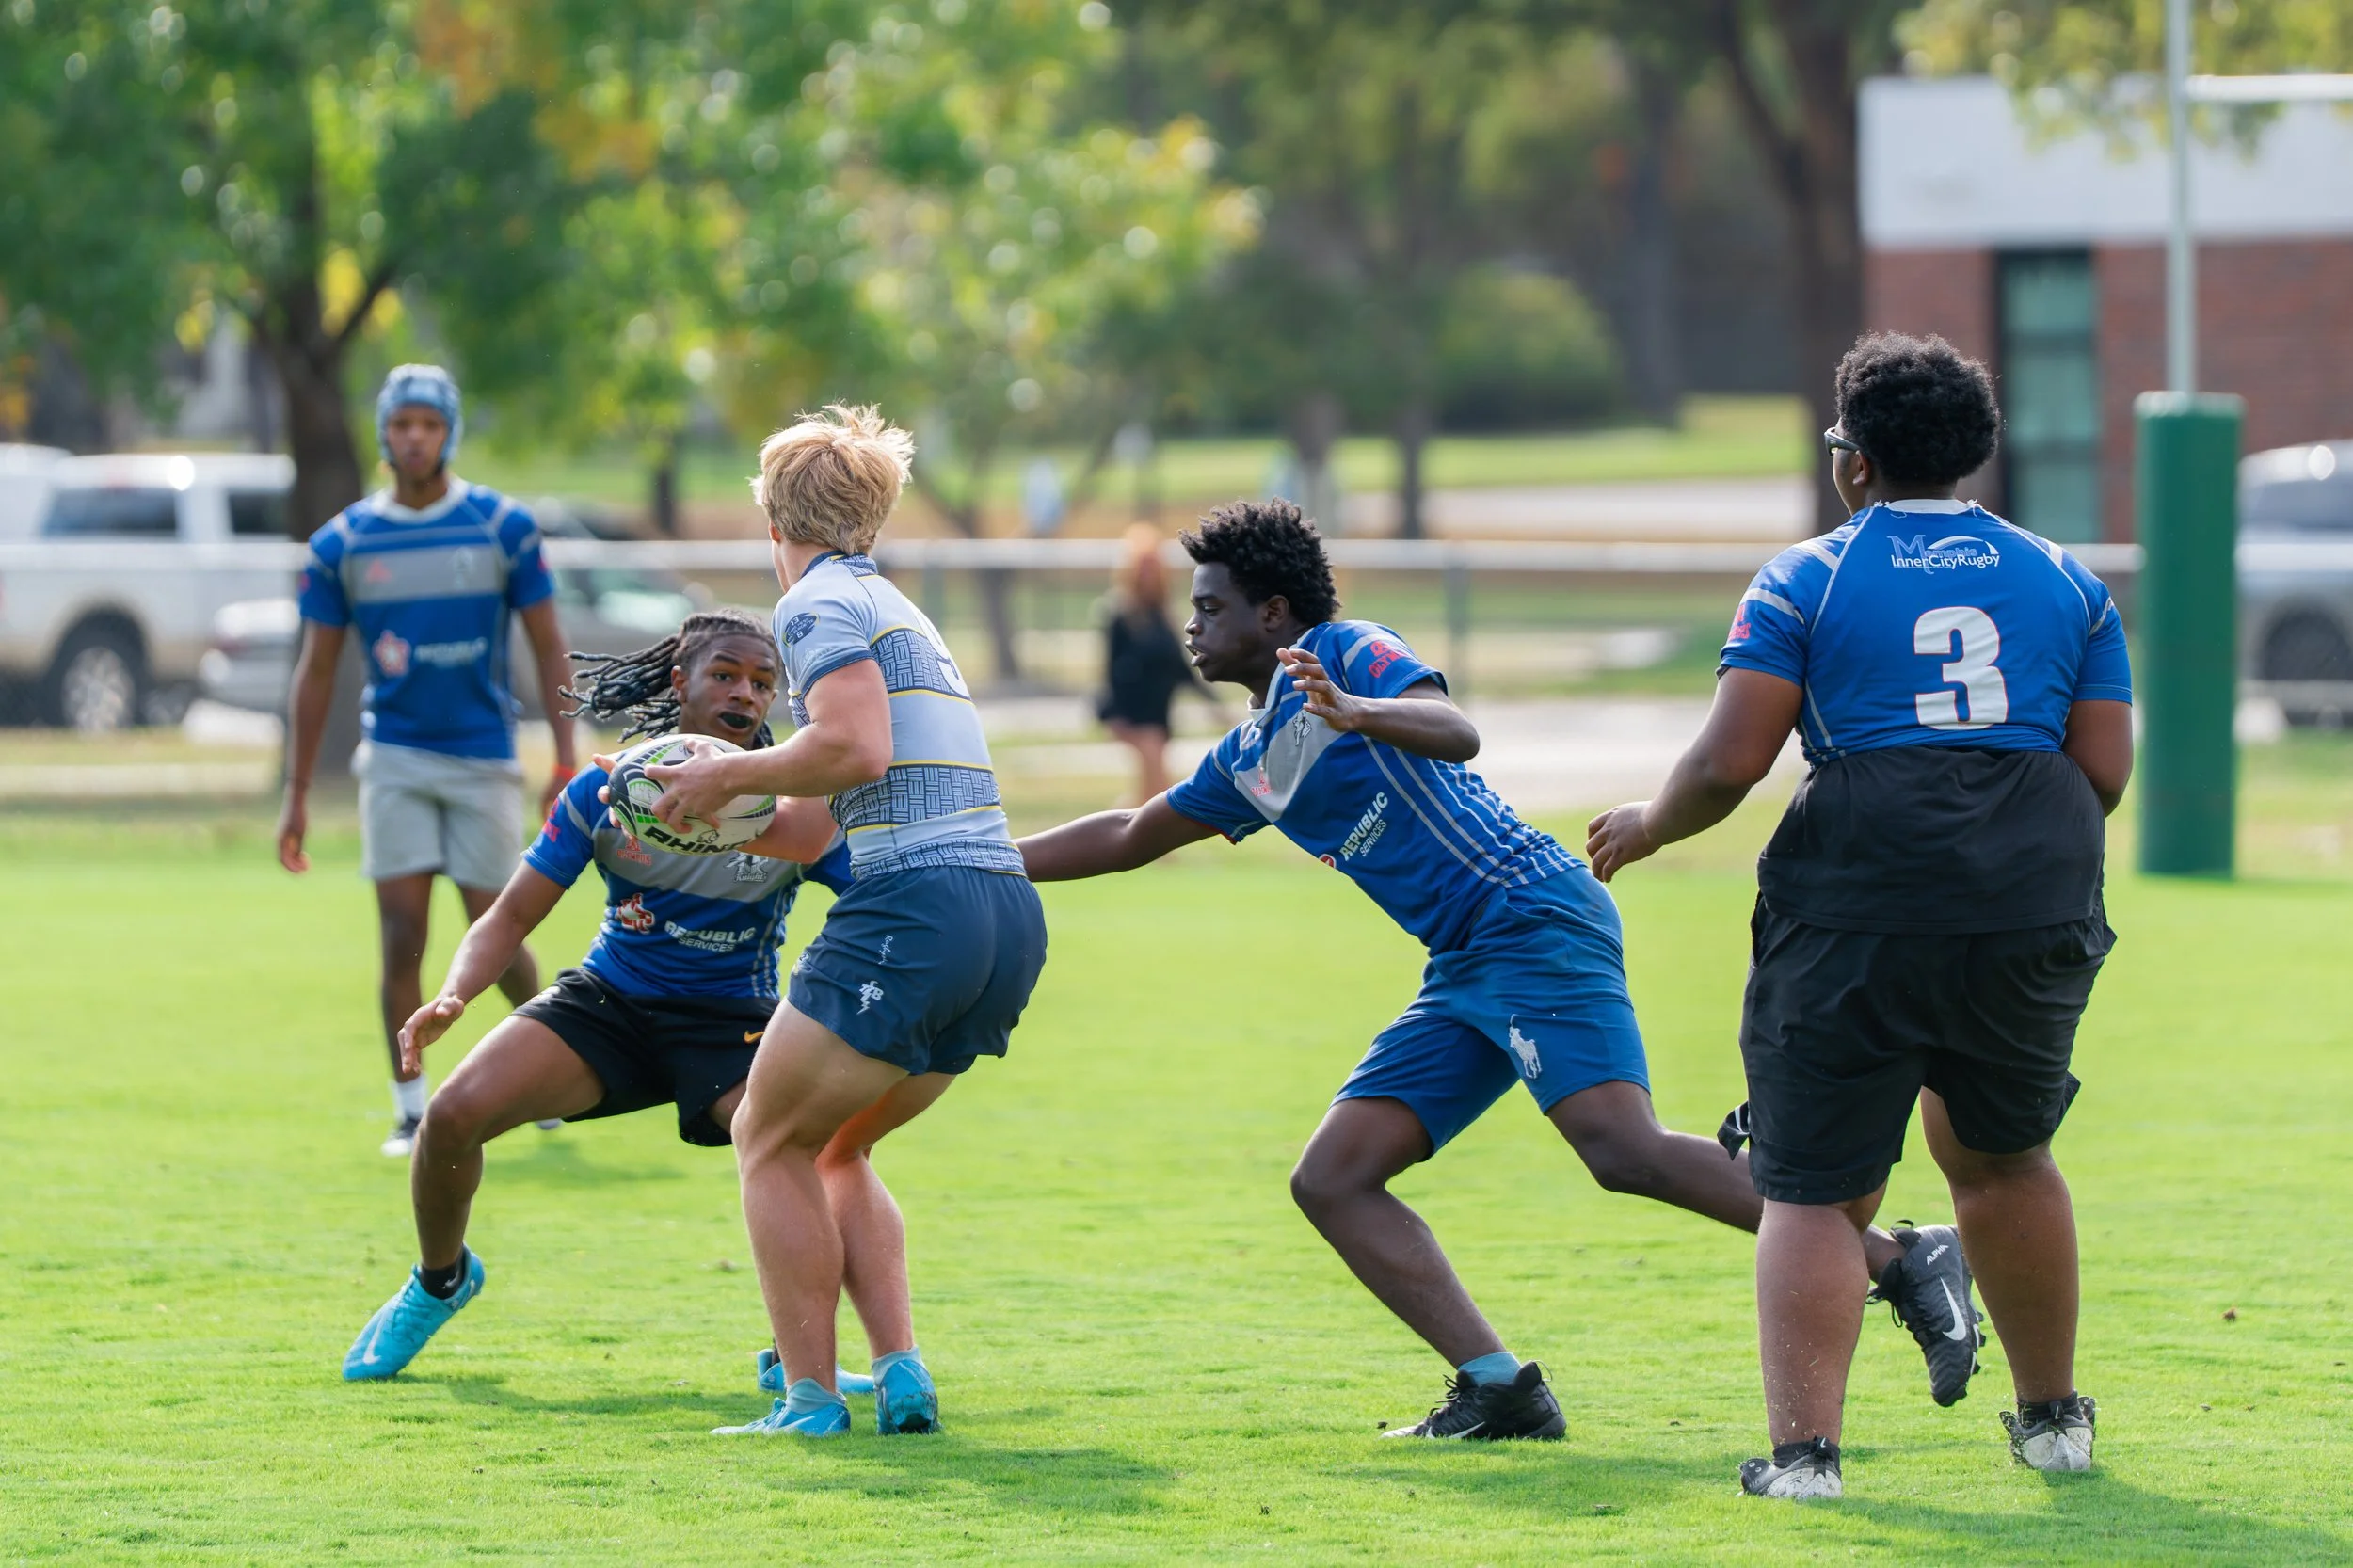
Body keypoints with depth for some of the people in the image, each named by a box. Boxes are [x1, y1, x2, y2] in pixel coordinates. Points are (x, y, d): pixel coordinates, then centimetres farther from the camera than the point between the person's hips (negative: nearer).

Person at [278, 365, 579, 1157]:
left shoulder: (504, 527, -2)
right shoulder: (342, 543, 0)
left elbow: (548, 647, 1)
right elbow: (316, 672, 6)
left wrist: (567, 761, -6)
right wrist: (296, 794, 3)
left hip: (485, 758, -1)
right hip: (396, 757, 1)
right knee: (402, 933, -7)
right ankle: (411, 1108, 0)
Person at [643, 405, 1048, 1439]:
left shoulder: (820, 602, -2)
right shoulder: (889, 605, 26)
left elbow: (855, 746, -18)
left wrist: (732, 775, -5)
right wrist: (708, 807, 34)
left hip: (916, 904, -9)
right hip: (1010, 918, 9)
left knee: (771, 1140, 5)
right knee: (829, 1150, 20)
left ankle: (810, 1396, 0)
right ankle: (901, 1375, 8)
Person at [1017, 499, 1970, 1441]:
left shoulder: (1346, 651, -1)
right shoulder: (1248, 761, 24)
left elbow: (1457, 734, -19)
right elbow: (1128, 840, 38)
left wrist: (1356, 712, -37)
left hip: (1535, 921, -9)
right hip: (1462, 974, 9)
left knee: (1625, 1151, -26)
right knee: (1329, 1182, 0)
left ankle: (1897, 1261, -23)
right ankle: (1498, 1387, -5)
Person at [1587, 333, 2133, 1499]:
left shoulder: (1806, 580, 2)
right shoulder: (2066, 582, 14)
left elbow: (1730, 760, -5)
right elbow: (2105, 771, 9)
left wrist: (1648, 826, 14)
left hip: (1858, 910, -4)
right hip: (2035, 910, 4)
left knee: (1817, 1189, 2)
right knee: (2000, 1153, 24)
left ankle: (1803, 1447, -11)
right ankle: (2051, 1418, 32)